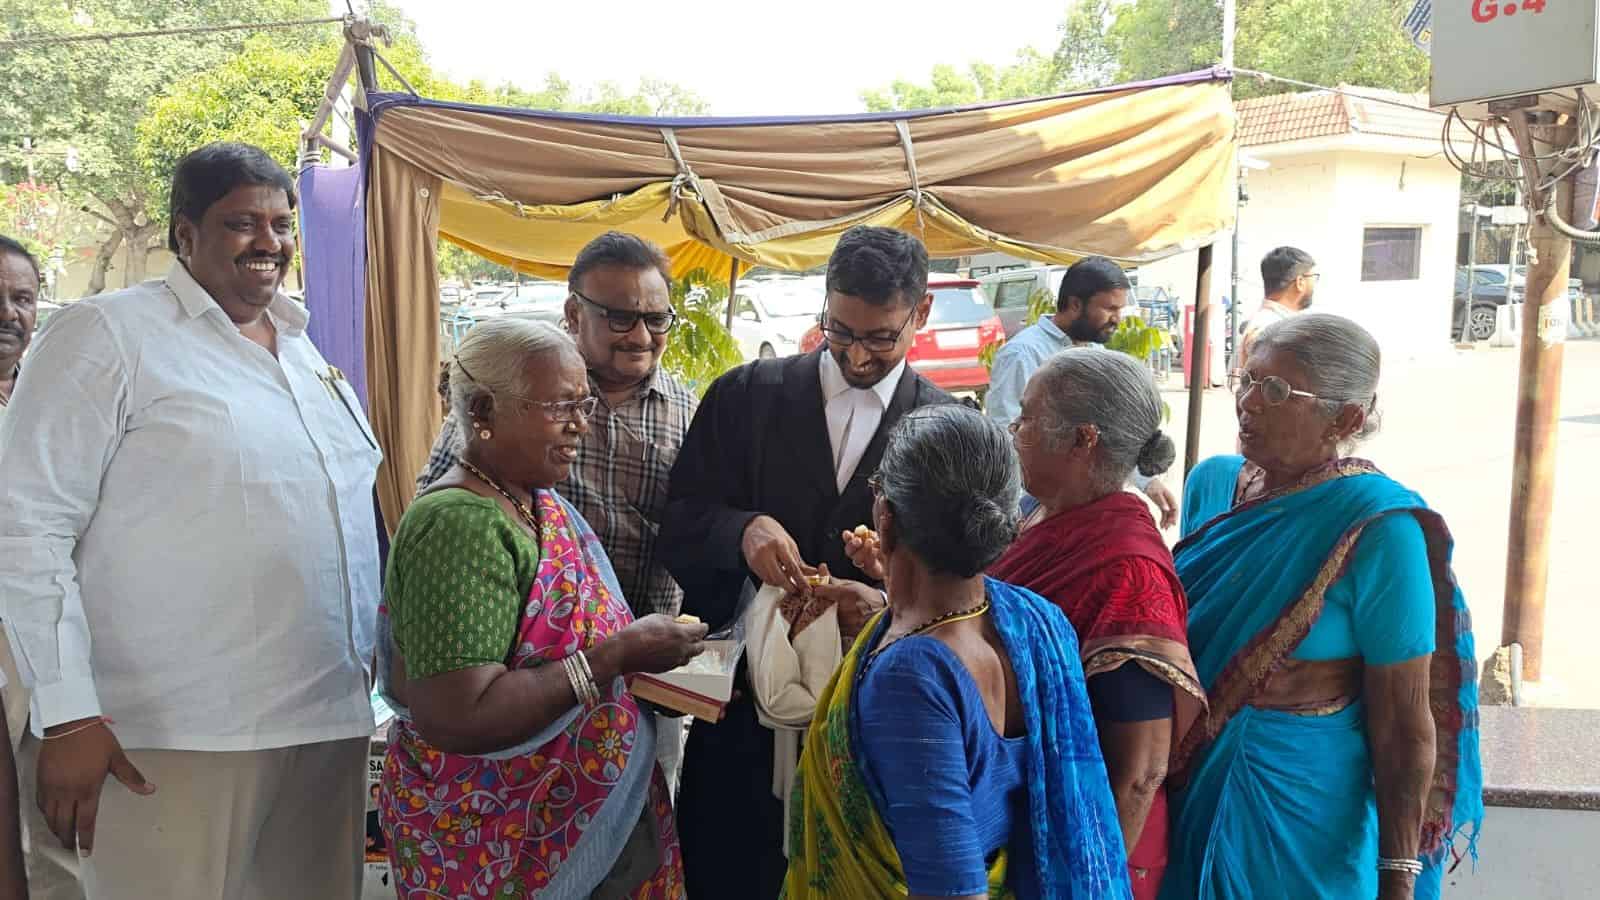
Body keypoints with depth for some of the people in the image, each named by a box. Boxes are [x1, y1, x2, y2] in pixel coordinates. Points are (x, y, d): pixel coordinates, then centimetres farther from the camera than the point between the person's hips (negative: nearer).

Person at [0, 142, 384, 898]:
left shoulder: (304, 349, 15)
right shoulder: (106, 335, -6)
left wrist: (370, 660, 18)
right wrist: (68, 716, -16)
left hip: (331, 724, 6)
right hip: (176, 744, -6)